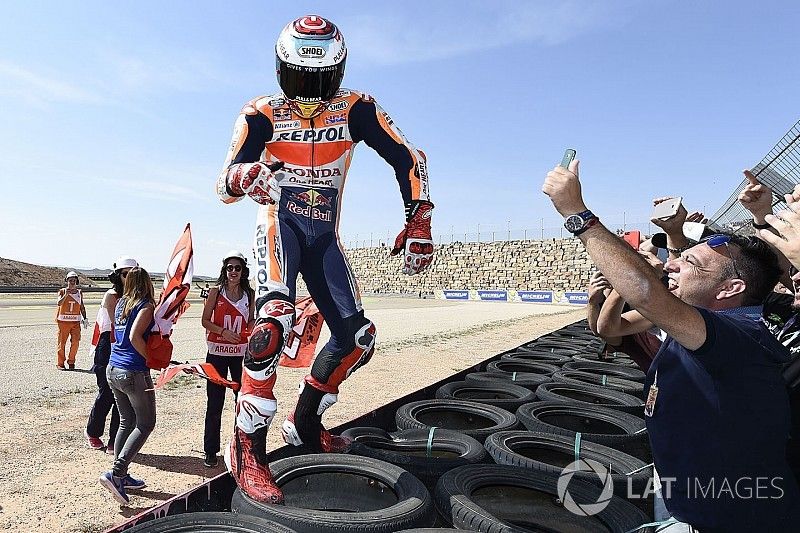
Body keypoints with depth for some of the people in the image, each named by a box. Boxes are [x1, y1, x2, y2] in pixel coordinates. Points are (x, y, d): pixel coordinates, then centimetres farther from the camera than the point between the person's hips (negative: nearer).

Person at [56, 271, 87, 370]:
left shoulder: (79, 293, 11)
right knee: (62, 342, 3)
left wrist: (84, 318, 10)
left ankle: (71, 362, 11)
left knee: (75, 342, -3)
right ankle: (60, 363, 12)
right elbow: (59, 303, -14)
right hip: (63, 321, -2)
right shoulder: (62, 291, 1)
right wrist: (66, 295, -25)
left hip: (76, 321, 2)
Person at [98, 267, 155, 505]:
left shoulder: (121, 304, 10)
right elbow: (135, 337, -23)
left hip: (113, 369, 8)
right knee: (145, 424, 4)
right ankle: (115, 473, -5)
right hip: (134, 373, -8)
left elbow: (118, 334, 17)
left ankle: (122, 477, 23)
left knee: (126, 422, 17)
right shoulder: (146, 306, -11)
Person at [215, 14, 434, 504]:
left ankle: (304, 424, 19)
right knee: (276, 320, -30)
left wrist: (419, 223, -14)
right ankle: (249, 449, -17)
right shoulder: (262, 114, -8)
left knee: (358, 337, -1)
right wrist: (244, 177, -38)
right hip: (280, 225, -3)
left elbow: (409, 159, -3)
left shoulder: (356, 109, -4)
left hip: (324, 236, 4)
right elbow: (224, 186, -12)